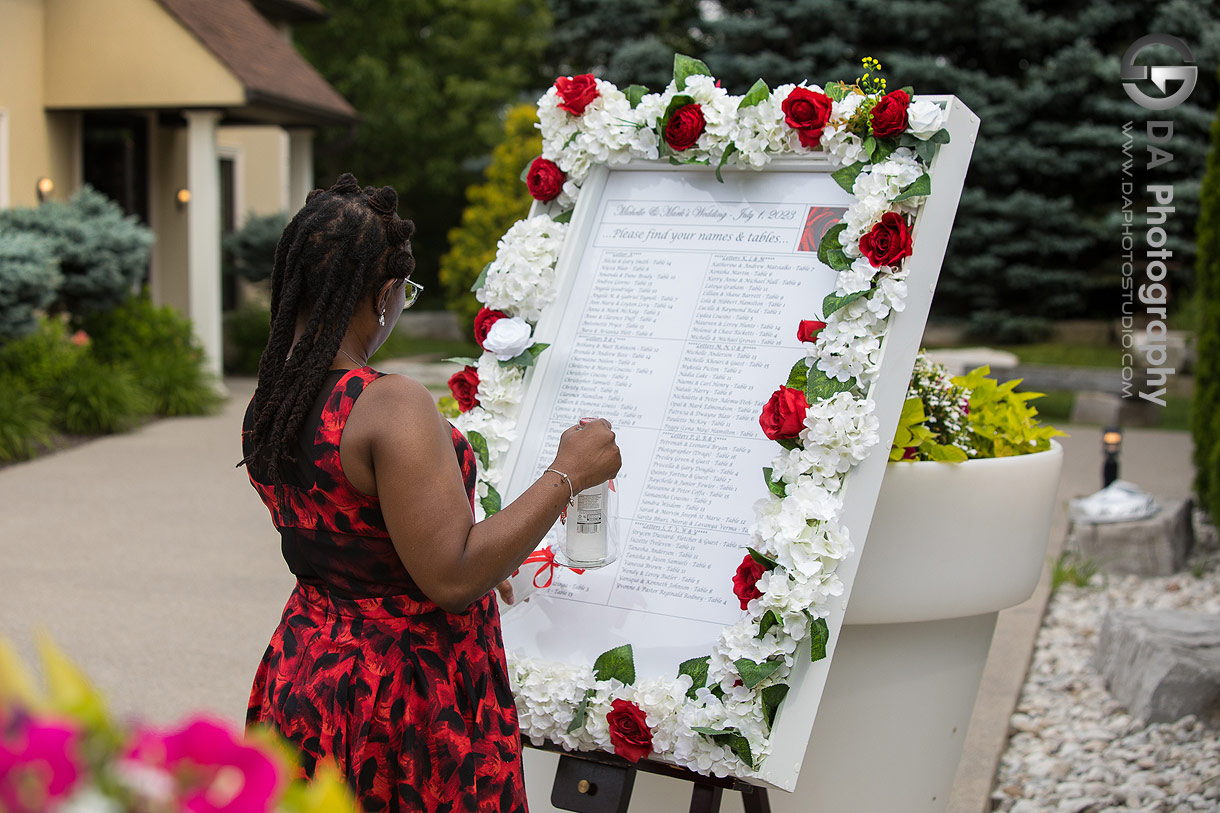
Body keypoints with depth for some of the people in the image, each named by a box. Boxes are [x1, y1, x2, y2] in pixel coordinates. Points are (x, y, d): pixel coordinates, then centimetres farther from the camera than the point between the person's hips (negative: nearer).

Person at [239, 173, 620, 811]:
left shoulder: (266, 407, 2)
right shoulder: (392, 407, -25)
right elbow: (452, 579, -27)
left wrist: (481, 566, 24)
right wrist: (567, 475, -18)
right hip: (401, 700, -8)